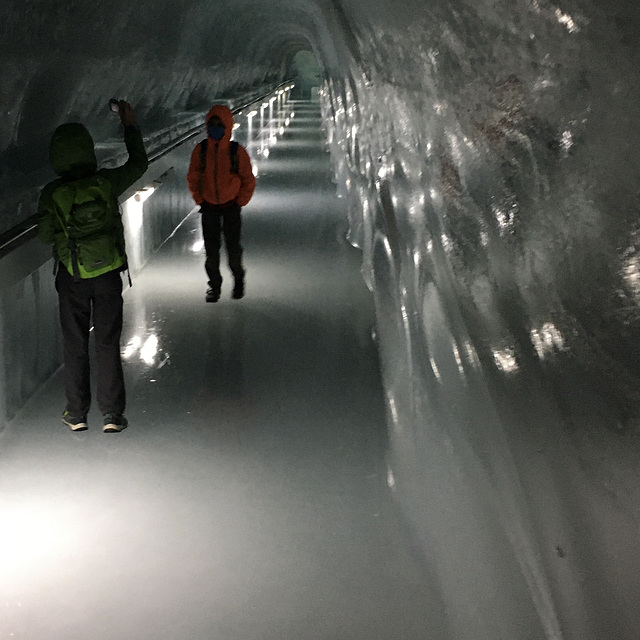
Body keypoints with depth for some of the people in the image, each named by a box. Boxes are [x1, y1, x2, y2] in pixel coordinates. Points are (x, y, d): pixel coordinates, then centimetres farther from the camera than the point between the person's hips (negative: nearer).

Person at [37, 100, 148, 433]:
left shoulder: (52, 194, -13)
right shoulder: (107, 182, -11)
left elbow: (45, 235, -4)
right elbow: (139, 164, 7)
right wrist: (130, 125, 16)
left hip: (72, 277, -1)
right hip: (109, 272, 1)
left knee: (75, 343, 11)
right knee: (108, 342, 8)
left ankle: (77, 414, 17)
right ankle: (112, 414, 9)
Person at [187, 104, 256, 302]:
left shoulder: (237, 152, -15)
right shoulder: (200, 150, -9)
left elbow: (249, 181, -3)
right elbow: (193, 178, 5)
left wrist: (239, 203, -3)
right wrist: (200, 200, 3)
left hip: (231, 206, -2)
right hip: (209, 207, 2)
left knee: (233, 247, 0)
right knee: (211, 249, 5)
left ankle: (238, 279, 27)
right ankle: (214, 284, 25)